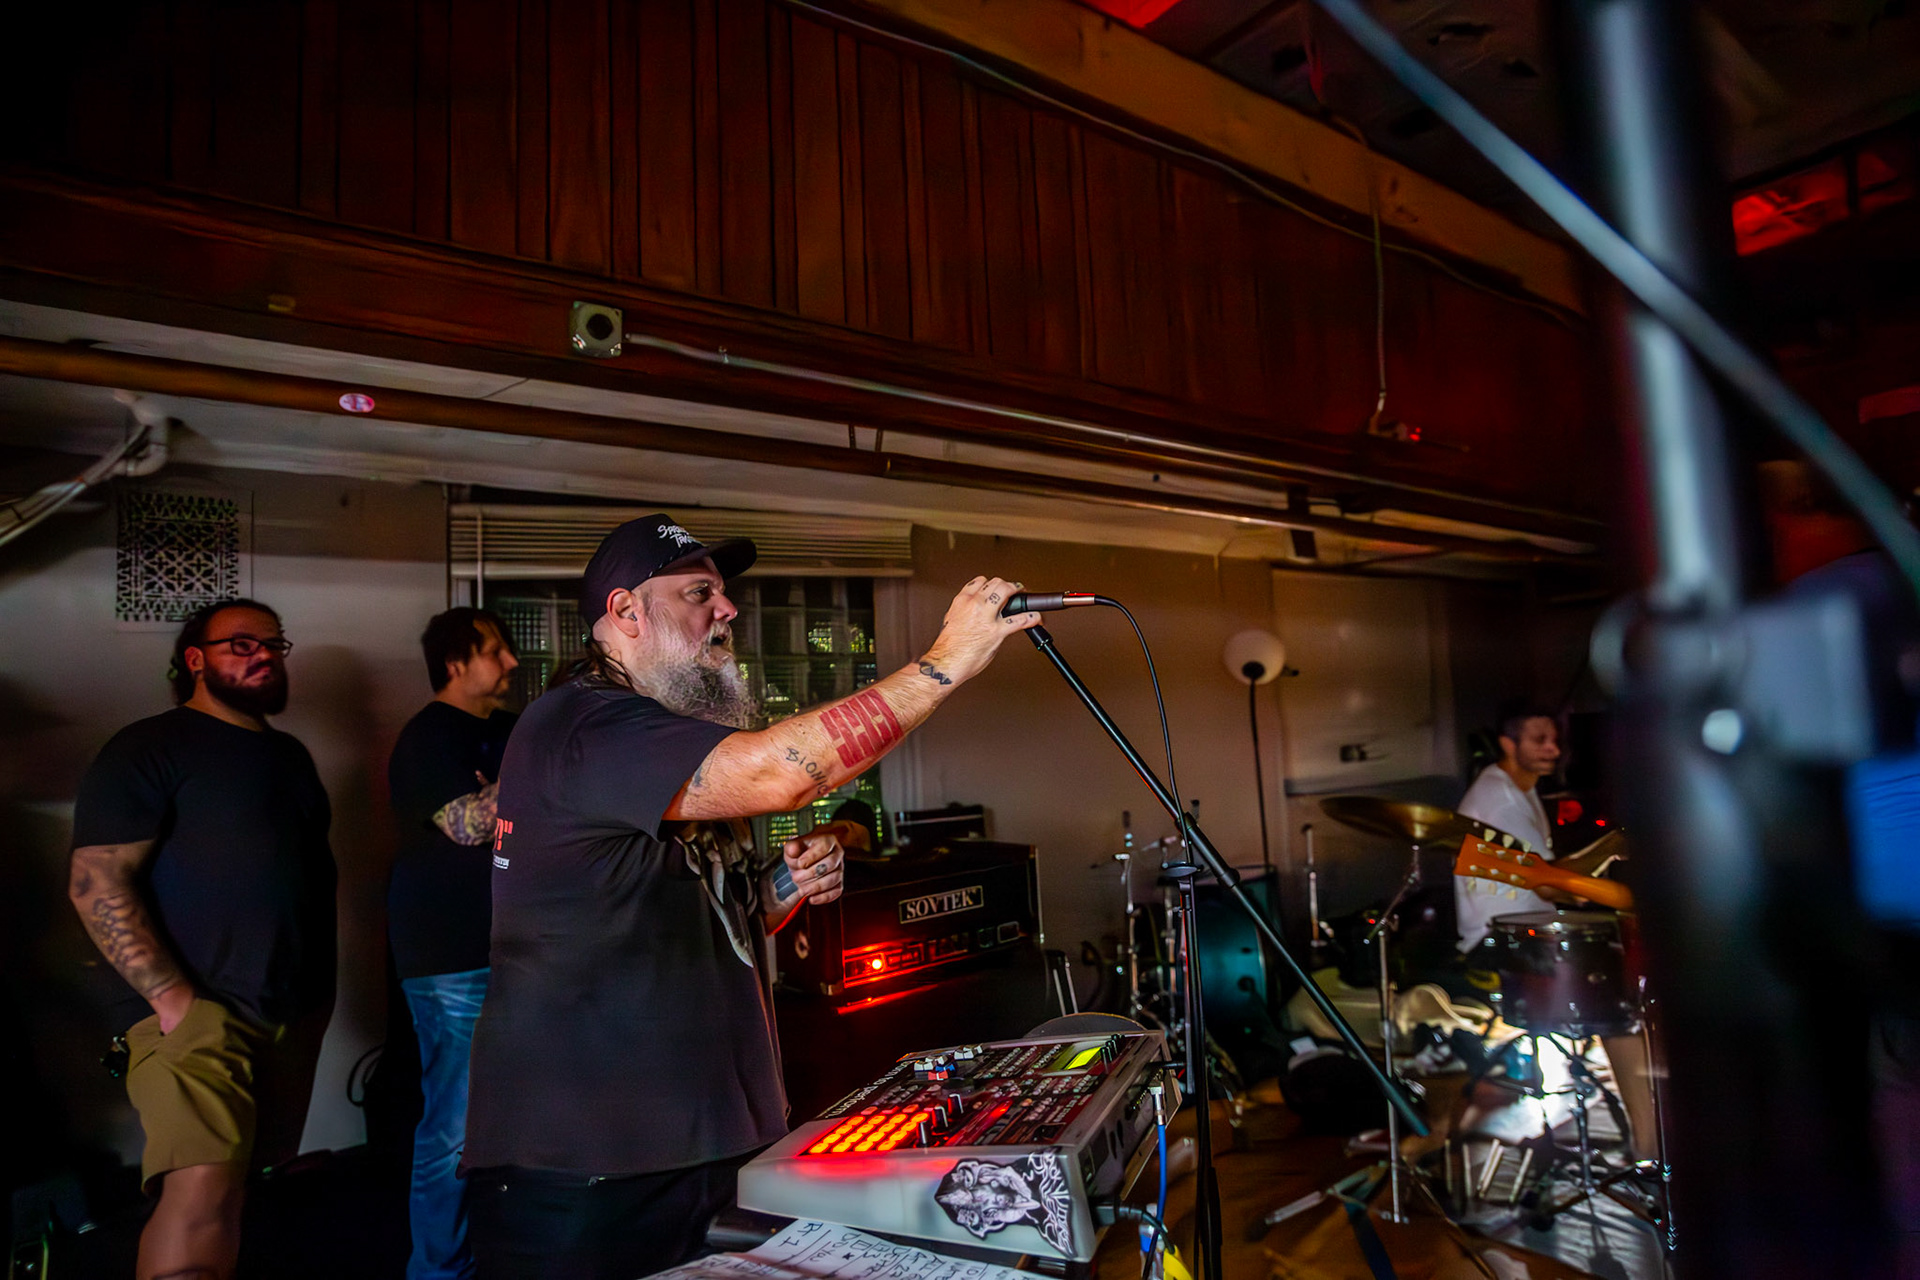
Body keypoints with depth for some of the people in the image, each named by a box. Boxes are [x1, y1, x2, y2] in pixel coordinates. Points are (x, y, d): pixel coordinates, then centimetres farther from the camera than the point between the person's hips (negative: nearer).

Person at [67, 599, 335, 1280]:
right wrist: (173, 998, -17)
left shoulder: (290, 754, 18)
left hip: (298, 1012, 7)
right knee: (203, 1186, -20)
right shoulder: (150, 749, -4)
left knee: (259, 1179, 12)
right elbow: (96, 881, -12)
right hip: (199, 1012, -7)